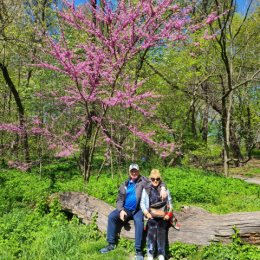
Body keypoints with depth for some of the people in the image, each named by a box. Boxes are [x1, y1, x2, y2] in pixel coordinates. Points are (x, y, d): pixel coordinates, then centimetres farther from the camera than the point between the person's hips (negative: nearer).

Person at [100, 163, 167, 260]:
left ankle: (138, 250, -26)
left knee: (139, 221, -34)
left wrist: (163, 188, -29)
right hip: (126, 209, 4)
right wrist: (121, 210, -11)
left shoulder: (143, 181, 0)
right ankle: (111, 244, -3)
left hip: (139, 210, -4)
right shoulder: (124, 184, 11)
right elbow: (120, 199, 9)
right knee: (111, 216, -15)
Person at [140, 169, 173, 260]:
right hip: (152, 215, -1)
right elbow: (142, 203, 8)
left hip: (163, 216, 1)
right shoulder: (146, 190, 9)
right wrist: (146, 213, -6)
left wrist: (169, 214, 2)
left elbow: (170, 202, 14)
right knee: (151, 232, -16)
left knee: (162, 232, -12)